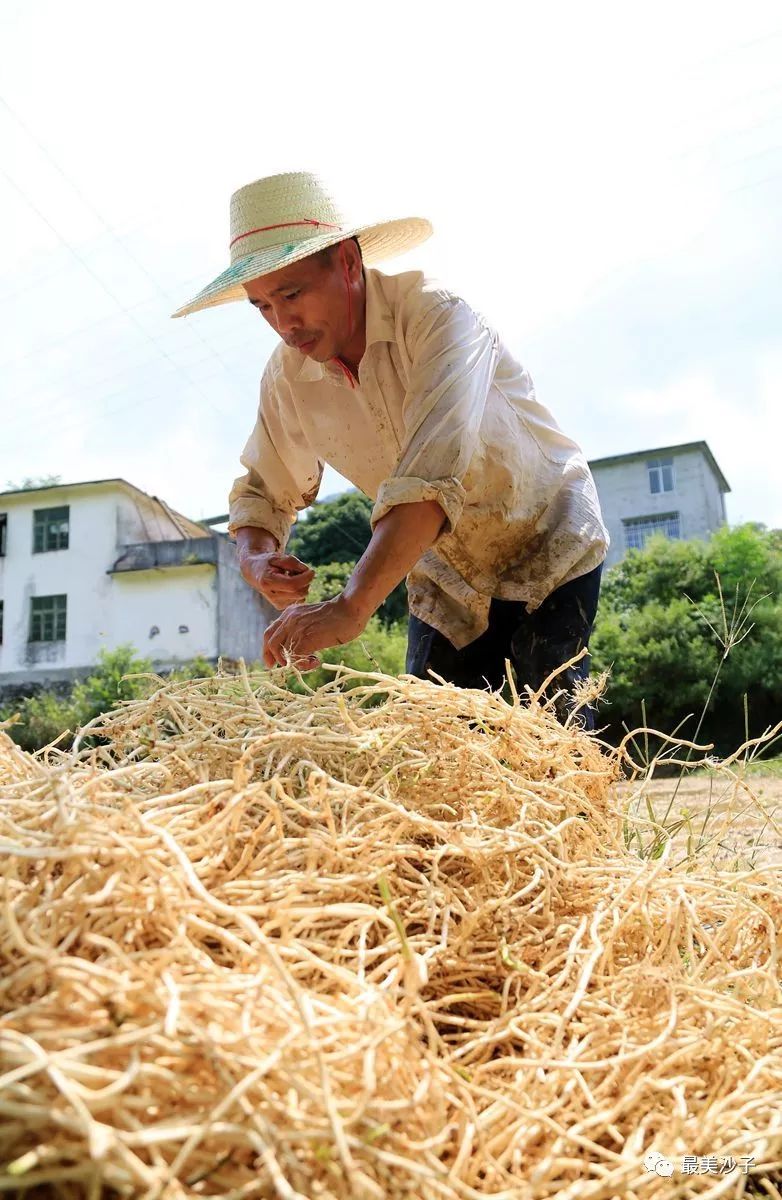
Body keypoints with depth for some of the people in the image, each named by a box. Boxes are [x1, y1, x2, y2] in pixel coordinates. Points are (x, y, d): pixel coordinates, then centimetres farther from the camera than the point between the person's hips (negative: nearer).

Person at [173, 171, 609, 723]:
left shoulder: (435, 313, -25)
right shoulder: (286, 378, -8)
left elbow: (435, 470, -41)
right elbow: (264, 490, 6)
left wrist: (352, 605, -50)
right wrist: (256, 555, -18)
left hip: (548, 551, -4)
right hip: (446, 581, 5)